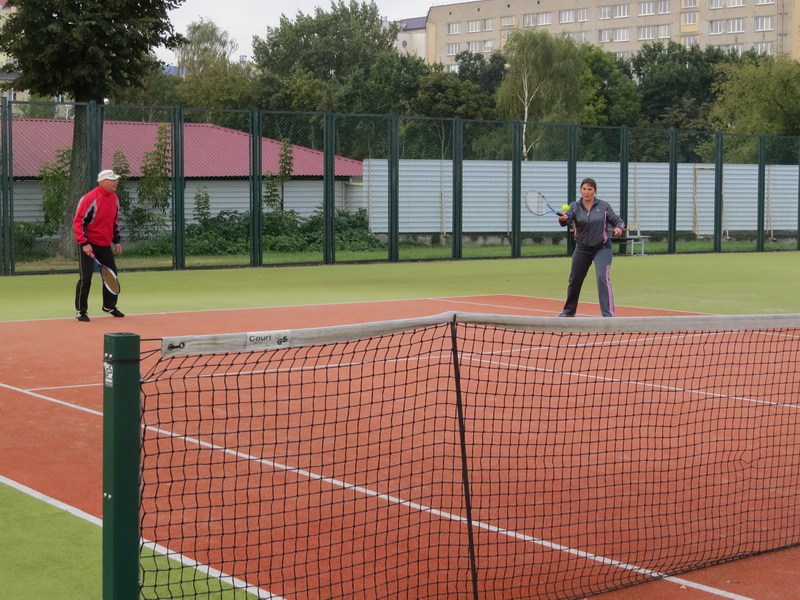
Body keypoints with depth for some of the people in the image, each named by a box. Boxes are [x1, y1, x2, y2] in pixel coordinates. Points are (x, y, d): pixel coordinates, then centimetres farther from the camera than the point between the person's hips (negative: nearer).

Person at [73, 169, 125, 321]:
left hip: (105, 244, 8)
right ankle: (80, 311, 2)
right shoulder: (91, 198, -19)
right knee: (86, 277, -10)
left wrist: (116, 240, 14)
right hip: (89, 244, -8)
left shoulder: (114, 199, 5)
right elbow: (78, 221, -19)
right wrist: (84, 243, -25)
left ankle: (109, 306, 31)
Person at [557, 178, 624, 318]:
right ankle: (569, 311, 37)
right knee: (575, 280, 14)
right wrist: (563, 219, -45)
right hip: (582, 249, 3)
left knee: (602, 278, -22)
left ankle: (608, 314, -21)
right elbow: (567, 221, -21)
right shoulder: (575, 206, -4)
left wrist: (618, 228, -24)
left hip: (602, 248, -3)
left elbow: (617, 220, 0)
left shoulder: (604, 206, -6)